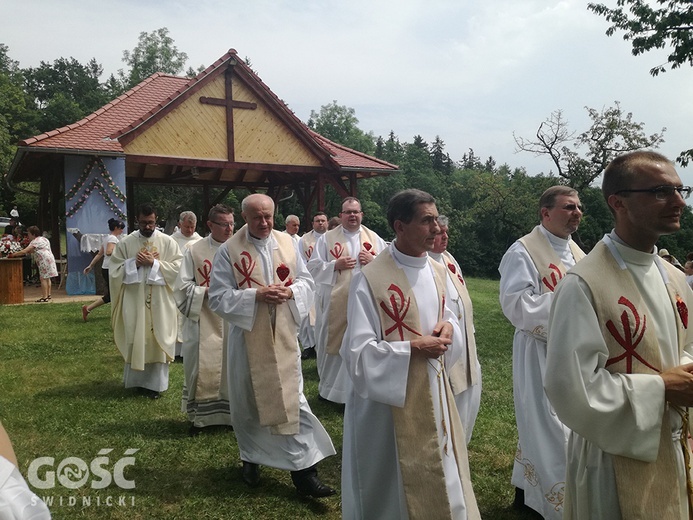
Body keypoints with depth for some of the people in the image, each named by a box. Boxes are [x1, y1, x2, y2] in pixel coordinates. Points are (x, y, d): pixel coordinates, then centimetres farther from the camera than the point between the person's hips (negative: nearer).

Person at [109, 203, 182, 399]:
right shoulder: (125, 243, 3)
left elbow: (178, 267, -7)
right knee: (135, 340, 6)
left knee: (158, 340, 3)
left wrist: (154, 263, -15)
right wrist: (134, 263, -13)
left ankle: (155, 383, 12)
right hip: (134, 301, 1)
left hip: (160, 301, -1)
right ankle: (137, 380, 22)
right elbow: (114, 270, 1)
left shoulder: (168, 242, 1)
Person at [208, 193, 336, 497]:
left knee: (292, 399, 2)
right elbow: (218, 298, -10)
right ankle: (250, 458, 37)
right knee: (248, 402, 13)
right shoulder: (229, 251, -8)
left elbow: (307, 282, 7)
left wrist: (290, 292, -14)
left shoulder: (287, 243, 2)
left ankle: (303, 468, 12)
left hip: (283, 336, 2)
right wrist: (256, 295, -22)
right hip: (247, 336, -1)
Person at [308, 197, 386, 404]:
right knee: (334, 344, 6)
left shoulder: (374, 239, 10)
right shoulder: (327, 239, 5)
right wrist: (335, 265, -13)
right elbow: (313, 268, 1)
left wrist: (373, 261, -9)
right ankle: (332, 387, 24)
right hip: (336, 303, -1)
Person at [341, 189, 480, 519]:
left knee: (442, 478, 22)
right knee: (394, 487, 13)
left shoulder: (437, 272, 3)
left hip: (434, 394, 7)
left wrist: (448, 327, -7)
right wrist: (415, 347, -22)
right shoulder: (370, 279, -19)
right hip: (390, 401, -6)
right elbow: (358, 352, -20)